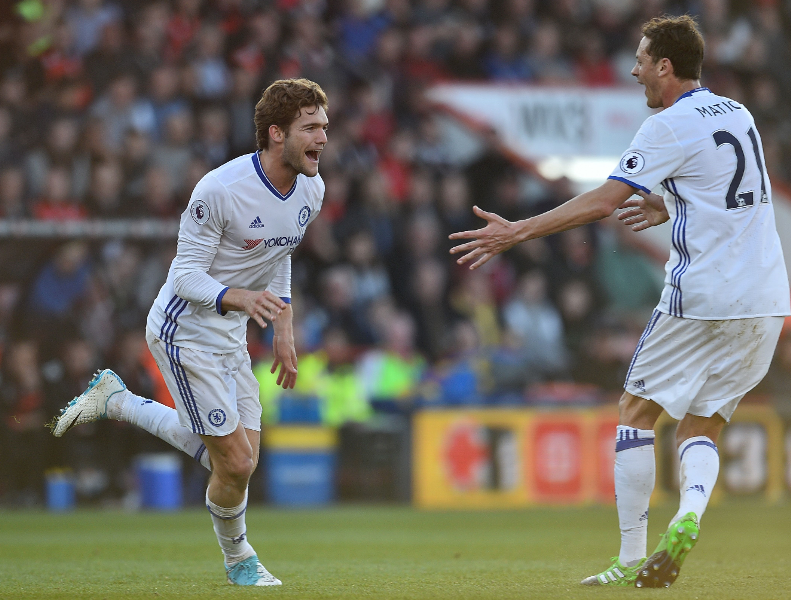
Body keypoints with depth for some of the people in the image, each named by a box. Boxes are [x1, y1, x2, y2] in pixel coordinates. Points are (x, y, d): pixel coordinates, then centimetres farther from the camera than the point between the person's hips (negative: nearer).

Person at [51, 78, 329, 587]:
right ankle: (239, 559, 22)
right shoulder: (219, 189, -26)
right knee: (235, 463, -8)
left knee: (241, 458, 7)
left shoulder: (311, 190, -2)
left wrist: (284, 330, 13)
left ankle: (117, 401, 23)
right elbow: (187, 276, -23)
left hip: (231, 336, 8)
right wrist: (238, 298, -41)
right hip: (185, 332, -8)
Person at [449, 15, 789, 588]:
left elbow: (604, 201, -14)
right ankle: (689, 514, -17)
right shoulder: (739, 115, 14)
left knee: (637, 411, 6)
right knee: (701, 425, 12)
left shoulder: (671, 127, -9)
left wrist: (515, 232, -11)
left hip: (701, 299, -7)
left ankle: (632, 558, 2)